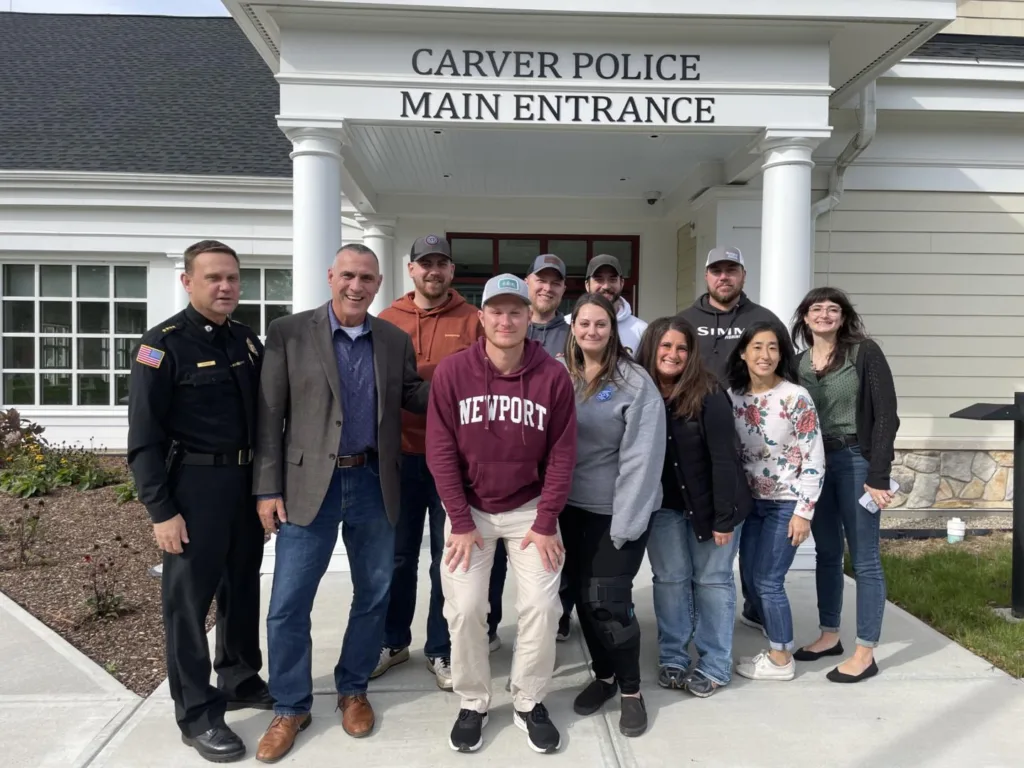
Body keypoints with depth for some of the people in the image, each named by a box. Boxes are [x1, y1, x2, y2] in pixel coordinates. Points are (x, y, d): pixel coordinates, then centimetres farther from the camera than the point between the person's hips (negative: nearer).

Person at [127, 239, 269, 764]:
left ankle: (240, 681, 36)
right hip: (194, 486, -6)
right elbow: (145, 439, -12)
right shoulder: (162, 345, -11)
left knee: (242, 588, 18)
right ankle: (197, 714, 18)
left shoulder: (247, 342, 7)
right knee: (188, 599, 4)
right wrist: (161, 510, -15)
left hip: (247, 483, 6)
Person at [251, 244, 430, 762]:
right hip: (310, 483, -2)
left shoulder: (395, 340, 5)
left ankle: (353, 690, 35)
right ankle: (290, 708, 24)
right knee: (288, 603, 4)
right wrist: (268, 488, -8)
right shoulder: (288, 333, -3)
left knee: (373, 594, 13)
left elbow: (413, 397, 9)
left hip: (373, 483, 3)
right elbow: (270, 415, -4)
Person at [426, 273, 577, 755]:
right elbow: (440, 450, -10)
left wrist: (545, 523, -9)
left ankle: (529, 703, 20)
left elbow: (562, 455, -7)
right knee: (464, 607, -3)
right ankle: (472, 704, 20)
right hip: (470, 507, 0)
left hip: (530, 508, 1)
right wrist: (460, 522, -11)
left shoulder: (553, 376, -11)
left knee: (541, 605, -2)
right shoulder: (452, 372, -12)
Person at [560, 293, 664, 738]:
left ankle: (630, 690, 18)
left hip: (616, 509, -5)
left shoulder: (635, 382, -11)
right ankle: (603, 675, 34)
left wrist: (624, 522, -17)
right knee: (581, 596, 12)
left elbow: (641, 457, -15)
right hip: (572, 507, 5)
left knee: (608, 601, -5)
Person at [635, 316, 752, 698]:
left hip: (709, 502, -3)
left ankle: (714, 667, 18)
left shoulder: (708, 395, -17)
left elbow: (724, 459, -17)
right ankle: (671, 659, 21)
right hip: (663, 504, 3)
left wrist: (723, 518, -17)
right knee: (669, 578, 8)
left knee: (712, 580, 7)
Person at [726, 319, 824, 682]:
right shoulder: (733, 395, 0)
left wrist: (804, 511, -15)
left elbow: (814, 459, -14)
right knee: (752, 578, 11)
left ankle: (781, 659, 17)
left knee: (767, 580, -2)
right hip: (751, 502, 6)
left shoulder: (796, 398, -15)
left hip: (786, 504, -6)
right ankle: (777, 648, 28)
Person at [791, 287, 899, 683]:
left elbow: (885, 415, -10)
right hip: (813, 464, 5)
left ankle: (865, 653, 10)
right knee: (826, 554, 14)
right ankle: (829, 635, 28)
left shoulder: (864, 353, -6)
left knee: (864, 559, 2)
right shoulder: (799, 362, 8)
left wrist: (878, 475, -15)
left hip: (856, 461, -5)